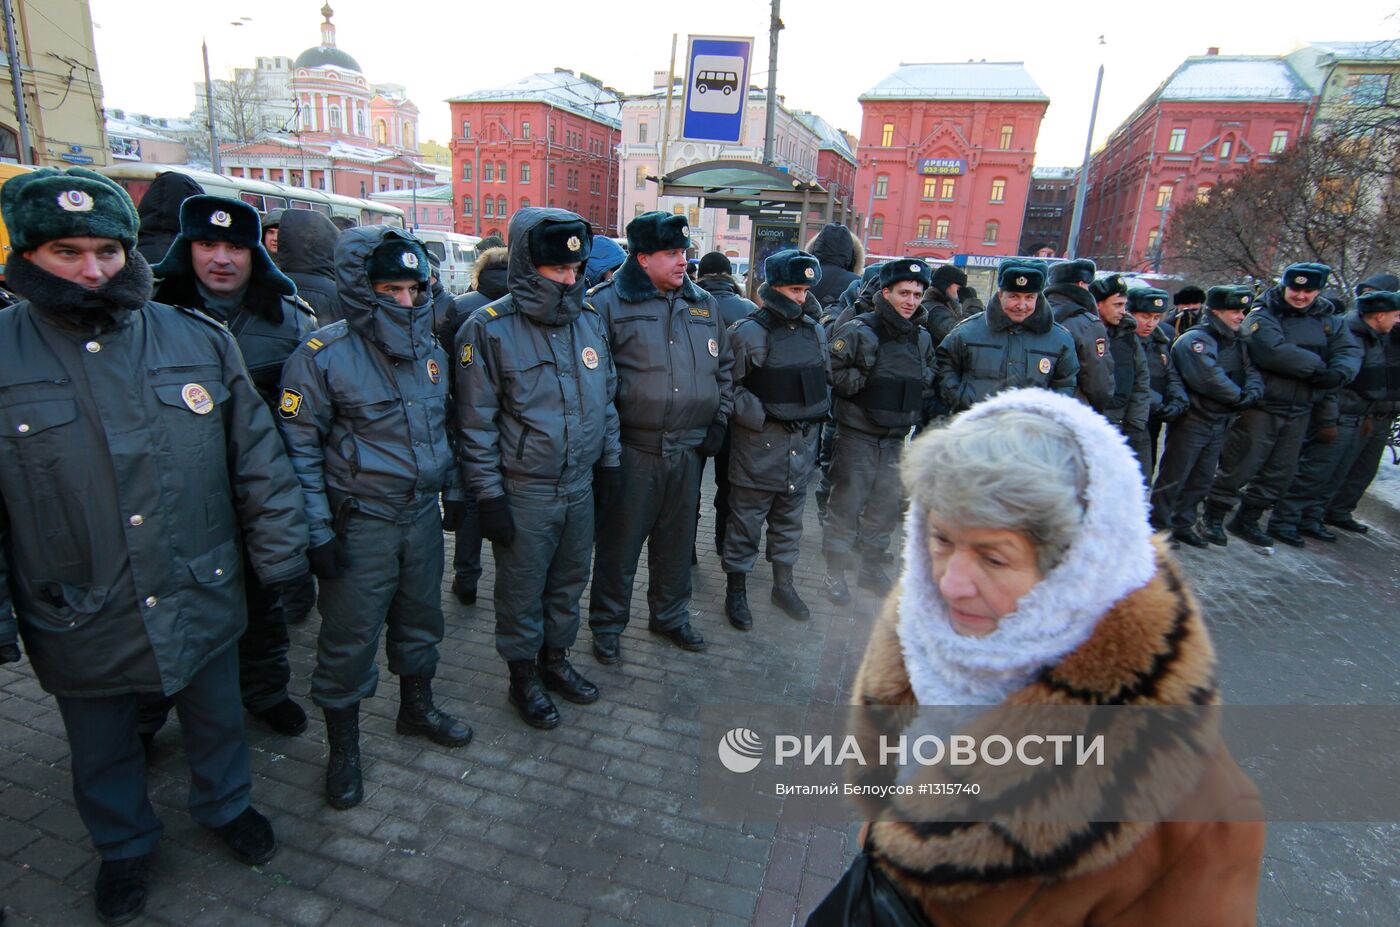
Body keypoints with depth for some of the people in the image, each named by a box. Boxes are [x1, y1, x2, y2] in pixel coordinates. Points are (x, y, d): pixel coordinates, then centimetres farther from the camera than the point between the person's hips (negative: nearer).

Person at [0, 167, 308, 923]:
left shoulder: (200, 340, -5)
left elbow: (258, 458, -1)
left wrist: (280, 554, 0)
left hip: (201, 601, 1)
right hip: (80, 626, 0)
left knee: (216, 721, 22)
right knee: (102, 754, 23)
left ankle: (226, 806, 50)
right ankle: (123, 846, 50)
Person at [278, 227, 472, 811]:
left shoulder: (429, 350, 6)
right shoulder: (322, 357, -14)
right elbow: (300, 450, -12)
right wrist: (317, 533, -13)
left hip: (423, 515, 6)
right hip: (360, 525, -6)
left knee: (420, 619, 19)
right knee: (349, 638, 6)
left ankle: (417, 708, 42)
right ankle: (343, 748, 26)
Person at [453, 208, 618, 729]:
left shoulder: (588, 320, 5)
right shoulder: (489, 329, -13)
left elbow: (606, 398, 14)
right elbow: (476, 423, -11)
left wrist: (610, 461, 12)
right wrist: (489, 495, -12)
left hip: (580, 485, 6)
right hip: (523, 494, -5)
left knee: (569, 582, 19)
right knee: (522, 591, 11)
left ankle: (555, 659, 40)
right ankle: (523, 676, 32)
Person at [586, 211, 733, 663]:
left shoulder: (704, 304, 10)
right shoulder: (608, 302, -6)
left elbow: (723, 367, 18)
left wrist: (720, 420, 10)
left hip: (688, 449, 5)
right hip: (632, 449, -4)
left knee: (677, 539, 17)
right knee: (620, 540, 6)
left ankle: (670, 614, 36)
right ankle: (607, 624, 25)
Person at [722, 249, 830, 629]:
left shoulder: (816, 331, 10)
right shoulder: (747, 333, -10)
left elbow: (825, 380, 21)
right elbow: (730, 385, -12)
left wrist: (818, 415, 11)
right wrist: (760, 418, -17)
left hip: (803, 443, 6)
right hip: (760, 444, -6)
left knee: (789, 519, 18)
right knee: (746, 520, 4)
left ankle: (784, 583, 33)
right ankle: (736, 590, 18)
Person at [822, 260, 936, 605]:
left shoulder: (922, 337, 8)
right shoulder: (858, 331, -12)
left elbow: (929, 376, 22)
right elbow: (831, 372, -16)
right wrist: (867, 384, -17)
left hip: (896, 438, 6)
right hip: (857, 436, -6)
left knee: (886, 506, 16)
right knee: (847, 505, 1)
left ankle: (872, 568, 33)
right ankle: (835, 573, 16)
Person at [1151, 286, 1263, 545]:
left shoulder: (1237, 343, 13)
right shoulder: (1195, 339, -16)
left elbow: (1252, 372, 5)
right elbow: (1210, 380, -26)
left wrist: (1252, 392, -16)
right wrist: (1241, 397, -14)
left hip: (1219, 424, 9)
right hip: (1191, 422, -9)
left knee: (1201, 481, 15)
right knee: (1173, 478, -2)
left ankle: (1182, 524, 27)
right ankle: (1158, 526, 8)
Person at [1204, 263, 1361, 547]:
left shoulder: (1327, 320, 11)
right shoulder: (1263, 316, -10)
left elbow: (1351, 351, 3)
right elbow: (1276, 352, -26)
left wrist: (1340, 372, -19)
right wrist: (1317, 367, -18)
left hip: (1300, 411, 7)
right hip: (1261, 406, -7)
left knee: (1281, 472, 13)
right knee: (1240, 467, -3)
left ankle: (1246, 521, 27)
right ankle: (1212, 518, 11)